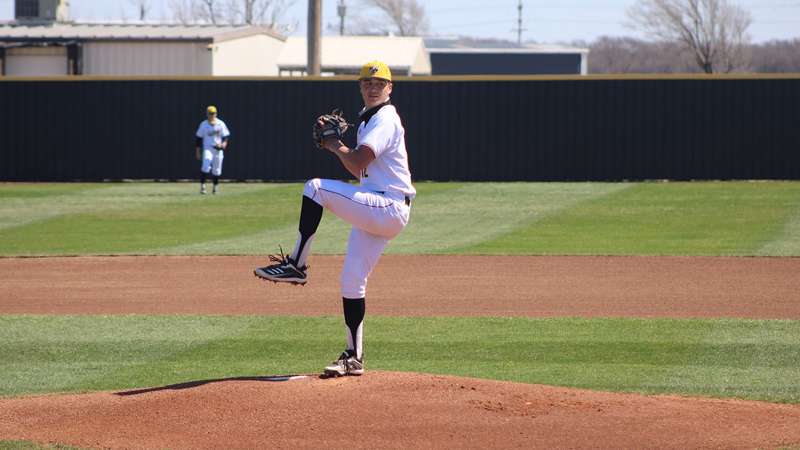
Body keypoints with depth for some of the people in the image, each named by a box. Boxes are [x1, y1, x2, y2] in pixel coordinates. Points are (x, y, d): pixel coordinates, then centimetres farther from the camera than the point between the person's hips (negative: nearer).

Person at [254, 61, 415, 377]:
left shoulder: (384, 119, -10)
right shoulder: (367, 119, 22)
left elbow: (357, 164, -22)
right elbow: (360, 171, 26)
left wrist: (335, 146, -4)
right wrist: (337, 144, 11)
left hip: (389, 208, -10)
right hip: (376, 211, 10)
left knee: (315, 188, -22)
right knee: (351, 282, 9)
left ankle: (296, 264, -20)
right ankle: (354, 358, 13)